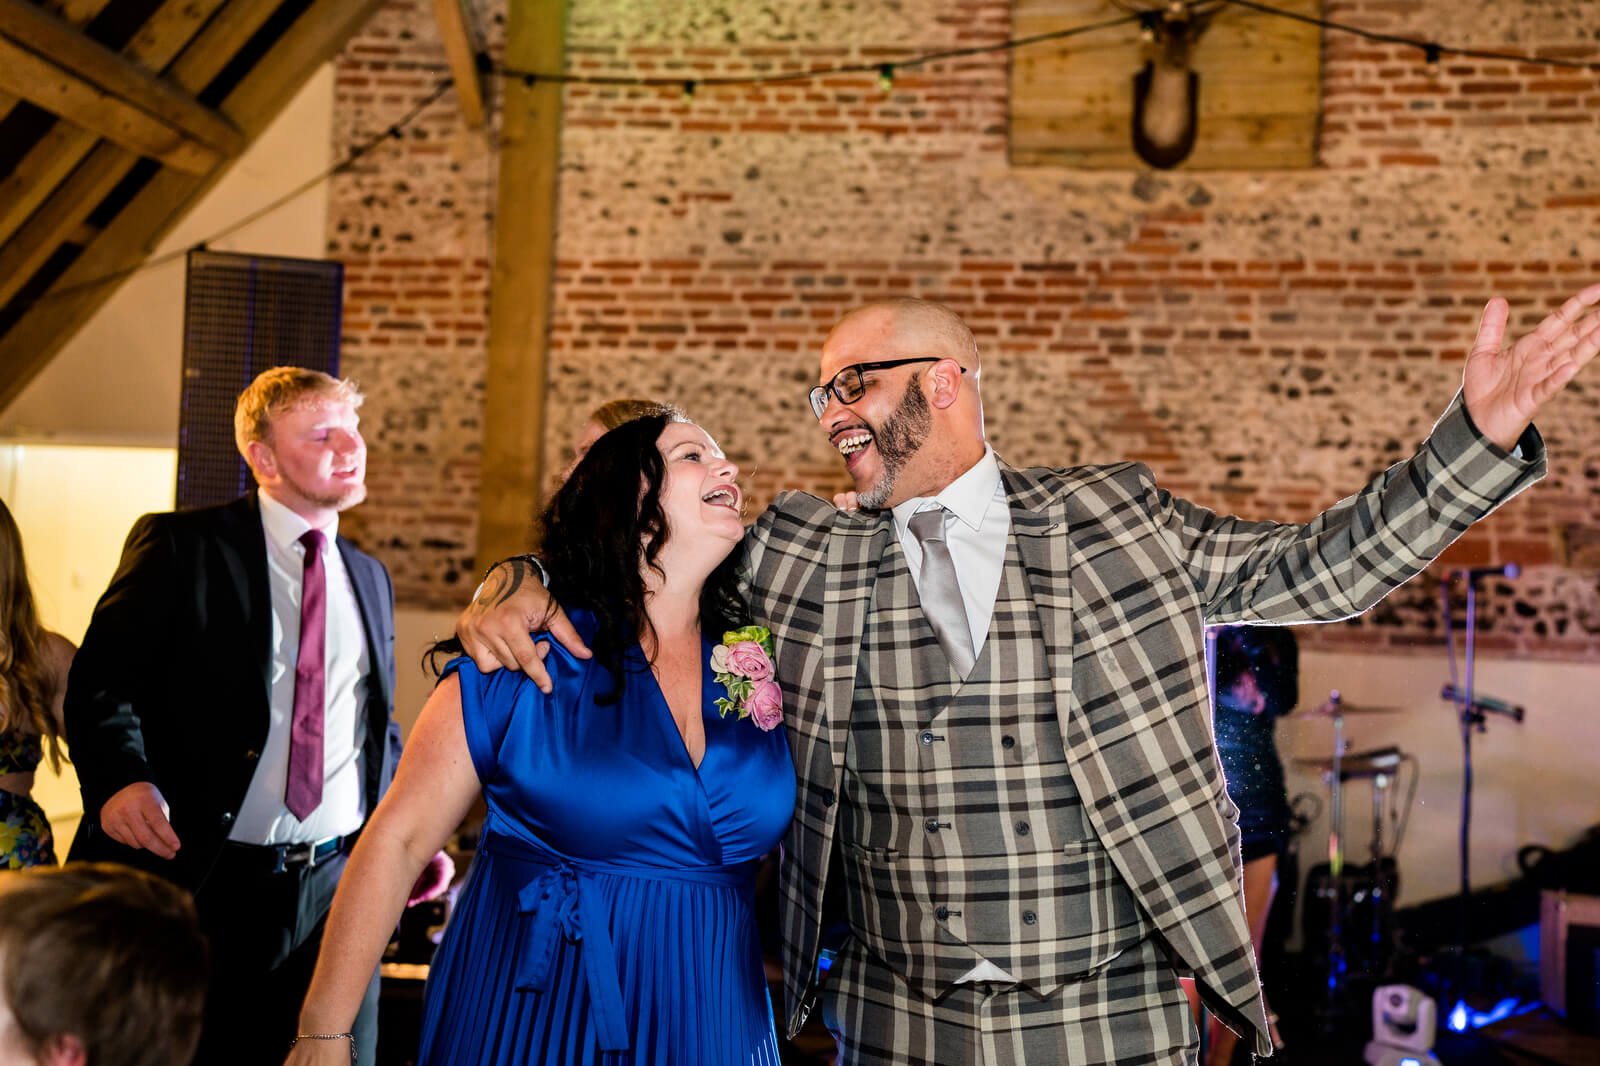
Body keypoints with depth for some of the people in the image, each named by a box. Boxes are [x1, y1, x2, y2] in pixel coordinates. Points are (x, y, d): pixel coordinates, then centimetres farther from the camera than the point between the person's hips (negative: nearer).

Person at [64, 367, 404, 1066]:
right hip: (192, 879, -4)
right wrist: (120, 776, -27)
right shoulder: (179, 547, -2)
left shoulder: (368, 577, 14)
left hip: (336, 887, 5)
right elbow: (101, 681, -8)